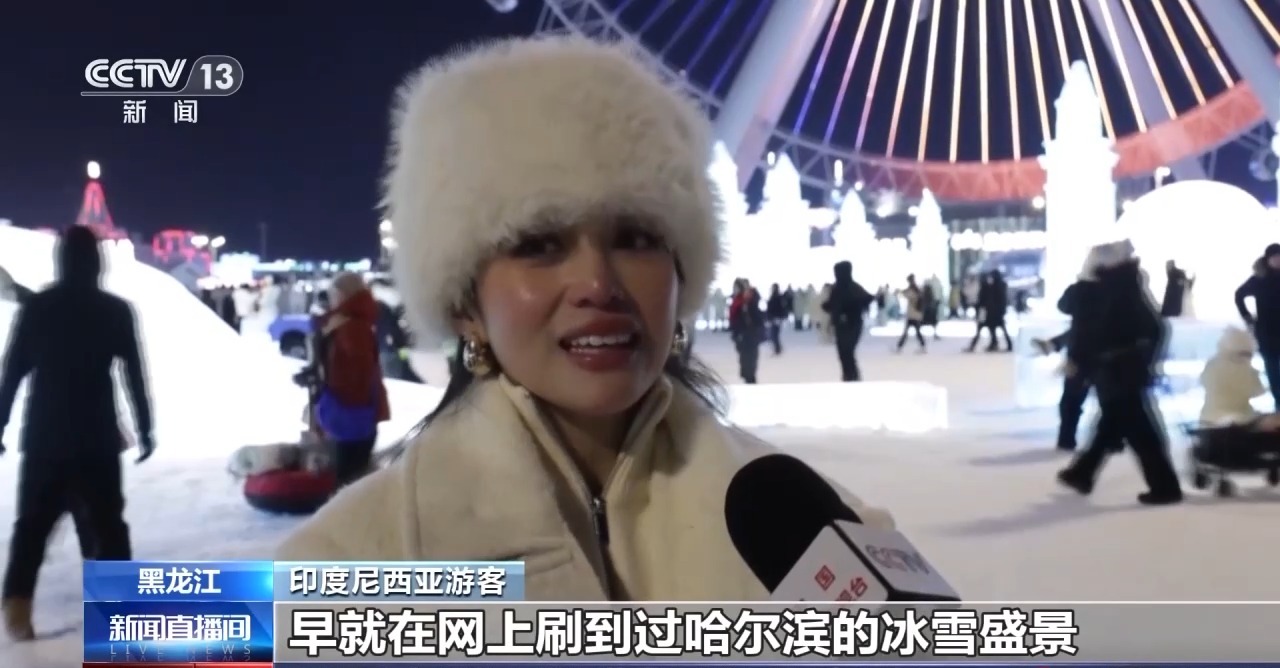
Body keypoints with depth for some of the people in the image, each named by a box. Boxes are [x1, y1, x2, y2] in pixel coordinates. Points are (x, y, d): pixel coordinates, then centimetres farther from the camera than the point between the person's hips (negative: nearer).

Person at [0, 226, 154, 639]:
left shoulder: (36, 307, 1)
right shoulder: (115, 310, -1)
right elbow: (135, 374, -2)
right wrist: (144, 429, 5)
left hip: (44, 435, 1)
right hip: (96, 436, -1)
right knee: (105, 525, 6)